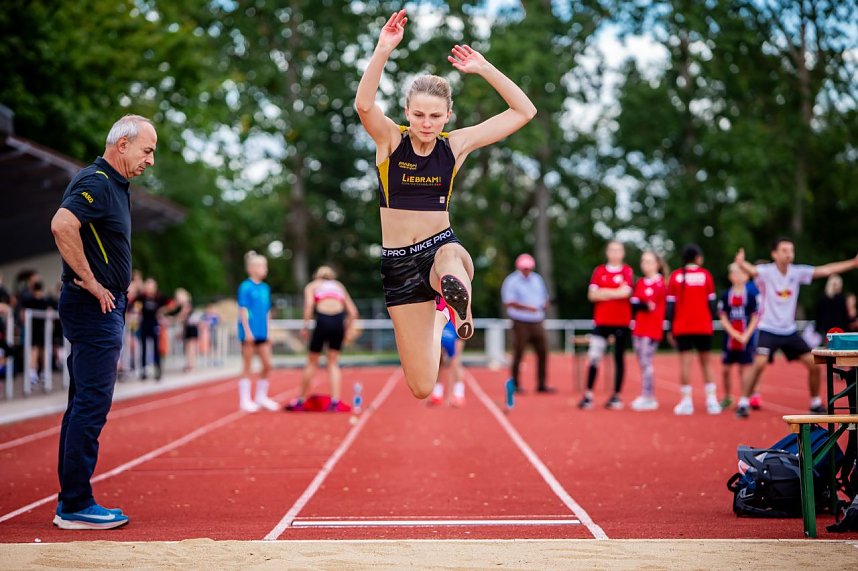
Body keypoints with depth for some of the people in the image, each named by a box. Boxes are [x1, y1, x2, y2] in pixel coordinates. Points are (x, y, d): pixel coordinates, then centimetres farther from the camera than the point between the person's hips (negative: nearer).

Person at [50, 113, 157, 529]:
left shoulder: (113, 185, 17)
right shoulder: (96, 181, -14)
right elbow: (62, 225, -31)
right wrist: (91, 283, -23)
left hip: (103, 308, 11)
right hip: (94, 308, -11)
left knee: (84, 405, 12)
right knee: (91, 405, -8)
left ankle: (70, 502, 19)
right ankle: (77, 507, -3)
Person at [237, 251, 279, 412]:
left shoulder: (265, 288, 11)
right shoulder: (246, 287, -9)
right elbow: (243, 310, -12)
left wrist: (267, 332, 14)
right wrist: (247, 331, -17)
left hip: (261, 333, 7)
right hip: (249, 333, -7)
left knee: (267, 365, 7)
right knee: (247, 367, 1)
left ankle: (261, 397, 20)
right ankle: (245, 400, 8)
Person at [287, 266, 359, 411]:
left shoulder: (312, 286, 21)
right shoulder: (339, 286, 29)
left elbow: (309, 304, -1)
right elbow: (353, 313, 17)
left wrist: (305, 326, 1)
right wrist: (345, 330, 23)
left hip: (323, 320, -2)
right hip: (339, 320, 2)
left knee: (312, 363, 13)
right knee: (333, 363, 15)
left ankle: (301, 400, 21)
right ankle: (335, 402, 6)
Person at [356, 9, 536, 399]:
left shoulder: (455, 145, -1)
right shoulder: (390, 140, -4)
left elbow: (524, 111, -2)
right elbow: (364, 105, -26)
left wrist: (484, 69, -9)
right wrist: (384, 51, -36)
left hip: (441, 246, -2)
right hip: (398, 261, 2)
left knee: (453, 276, -48)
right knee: (422, 388, 11)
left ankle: (458, 304, -14)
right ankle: (436, 323, 40)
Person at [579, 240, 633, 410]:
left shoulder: (627, 271, 3)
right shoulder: (599, 271, 8)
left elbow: (625, 292, -13)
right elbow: (592, 295, -1)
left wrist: (603, 292, -6)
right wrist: (616, 293, -10)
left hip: (622, 322, -1)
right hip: (601, 321, 2)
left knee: (619, 358, 5)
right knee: (594, 357, -6)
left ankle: (616, 396, 11)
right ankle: (588, 395, 0)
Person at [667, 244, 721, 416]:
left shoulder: (676, 276, 1)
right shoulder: (705, 275, 0)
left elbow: (671, 305, 0)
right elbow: (711, 302, 0)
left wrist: (671, 329, 4)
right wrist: (710, 323, 9)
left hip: (682, 327, 0)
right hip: (703, 327, 0)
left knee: (685, 362, 1)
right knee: (706, 362, 9)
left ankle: (686, 402, -2)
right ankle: (712, 401, 5)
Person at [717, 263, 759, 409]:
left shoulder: (750, 296, -1)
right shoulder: (725, 296, 2)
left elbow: (755, 318, 0)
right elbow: (723, 318, 0)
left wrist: (746, 335, -11)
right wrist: (735, 333, -11)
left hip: (746, 339, -2)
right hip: (729, 339, 2)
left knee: (745, 369, -2)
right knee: (726, 369, 5)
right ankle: (727, 397, 23)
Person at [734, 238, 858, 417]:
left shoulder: (797, 272, 0)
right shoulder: (767, 272, -15)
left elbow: (825, 270, 4)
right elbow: (752, 270, -37)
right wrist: (741, 263, -60)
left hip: (790, 331, 5)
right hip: (769, 330, -5)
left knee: (814, 365, 2)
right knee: (759, 364, -25)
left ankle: (816, 403, 22)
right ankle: (743, 404, -13)